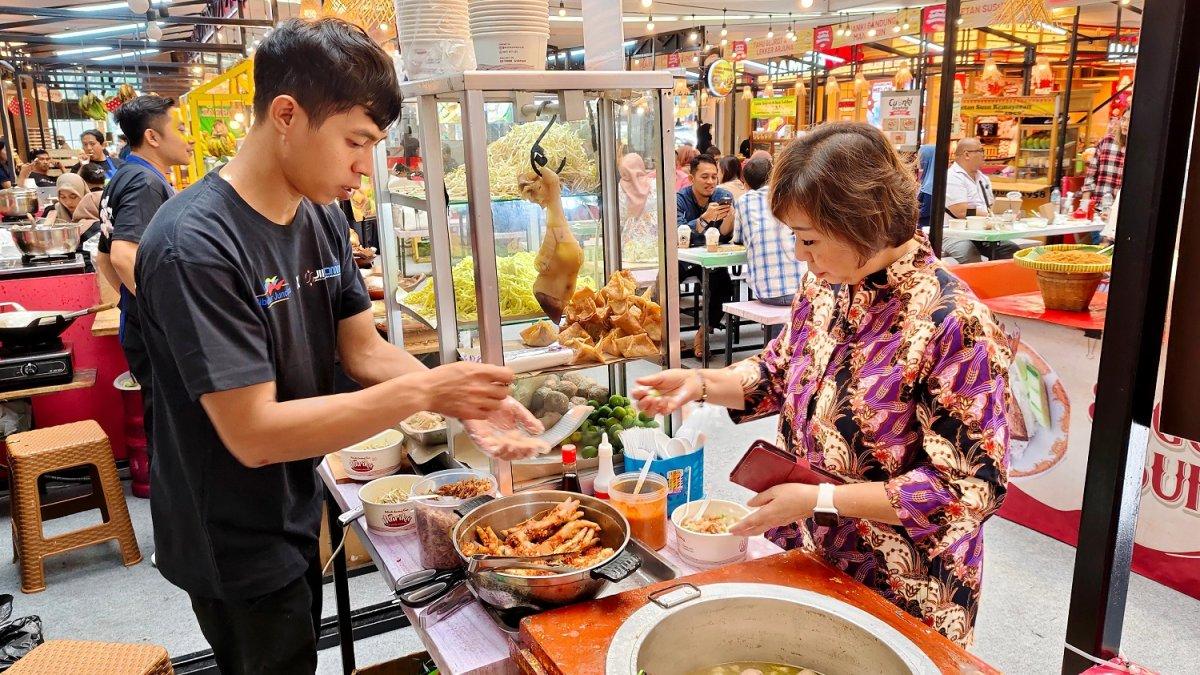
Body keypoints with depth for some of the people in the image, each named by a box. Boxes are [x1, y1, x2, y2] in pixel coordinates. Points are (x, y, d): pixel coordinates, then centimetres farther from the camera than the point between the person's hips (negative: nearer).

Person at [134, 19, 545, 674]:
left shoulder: (323, 217, -2)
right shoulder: (195, 245, -28)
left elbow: (364, 348, 0)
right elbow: (253, 434, -30)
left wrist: (464, 403, -16)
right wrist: (422, 390, -30)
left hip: (295, 518, 8)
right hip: (236, 549, -8)